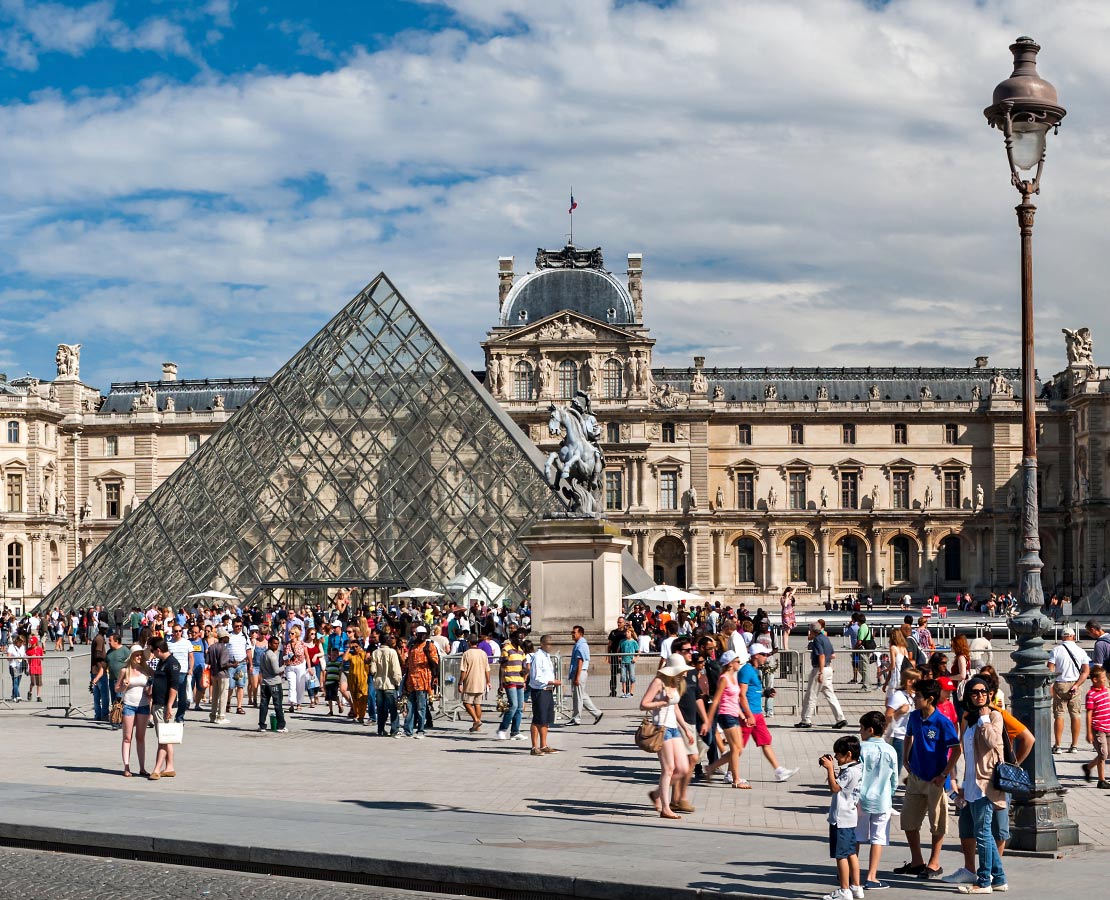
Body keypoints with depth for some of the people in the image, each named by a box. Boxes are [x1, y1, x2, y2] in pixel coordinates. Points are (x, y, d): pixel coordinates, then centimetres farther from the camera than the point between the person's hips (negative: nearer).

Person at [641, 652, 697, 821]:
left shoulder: (676, 684, 16)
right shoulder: (659, 682, -9)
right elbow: (643, 705, -14)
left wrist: (686, 729, 24)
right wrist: (663, 702, -19)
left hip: (674, 728, 8)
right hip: (662, 727, -8)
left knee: (683, 769, 2)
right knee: (668, 769, -9)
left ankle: (657, 794, 20)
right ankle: (665, 809, -4)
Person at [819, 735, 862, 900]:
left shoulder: (850, 771, -20)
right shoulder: (857, 769, 11)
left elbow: (834, 787, -22)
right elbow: (838, 783, 19)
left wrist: (830, 768, -18)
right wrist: (830, 767, 12)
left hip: (841, 819, -10)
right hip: (851, 818, 10)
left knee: (841, 855, -4)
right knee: (851, 853, 16)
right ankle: (856, 886, 22)